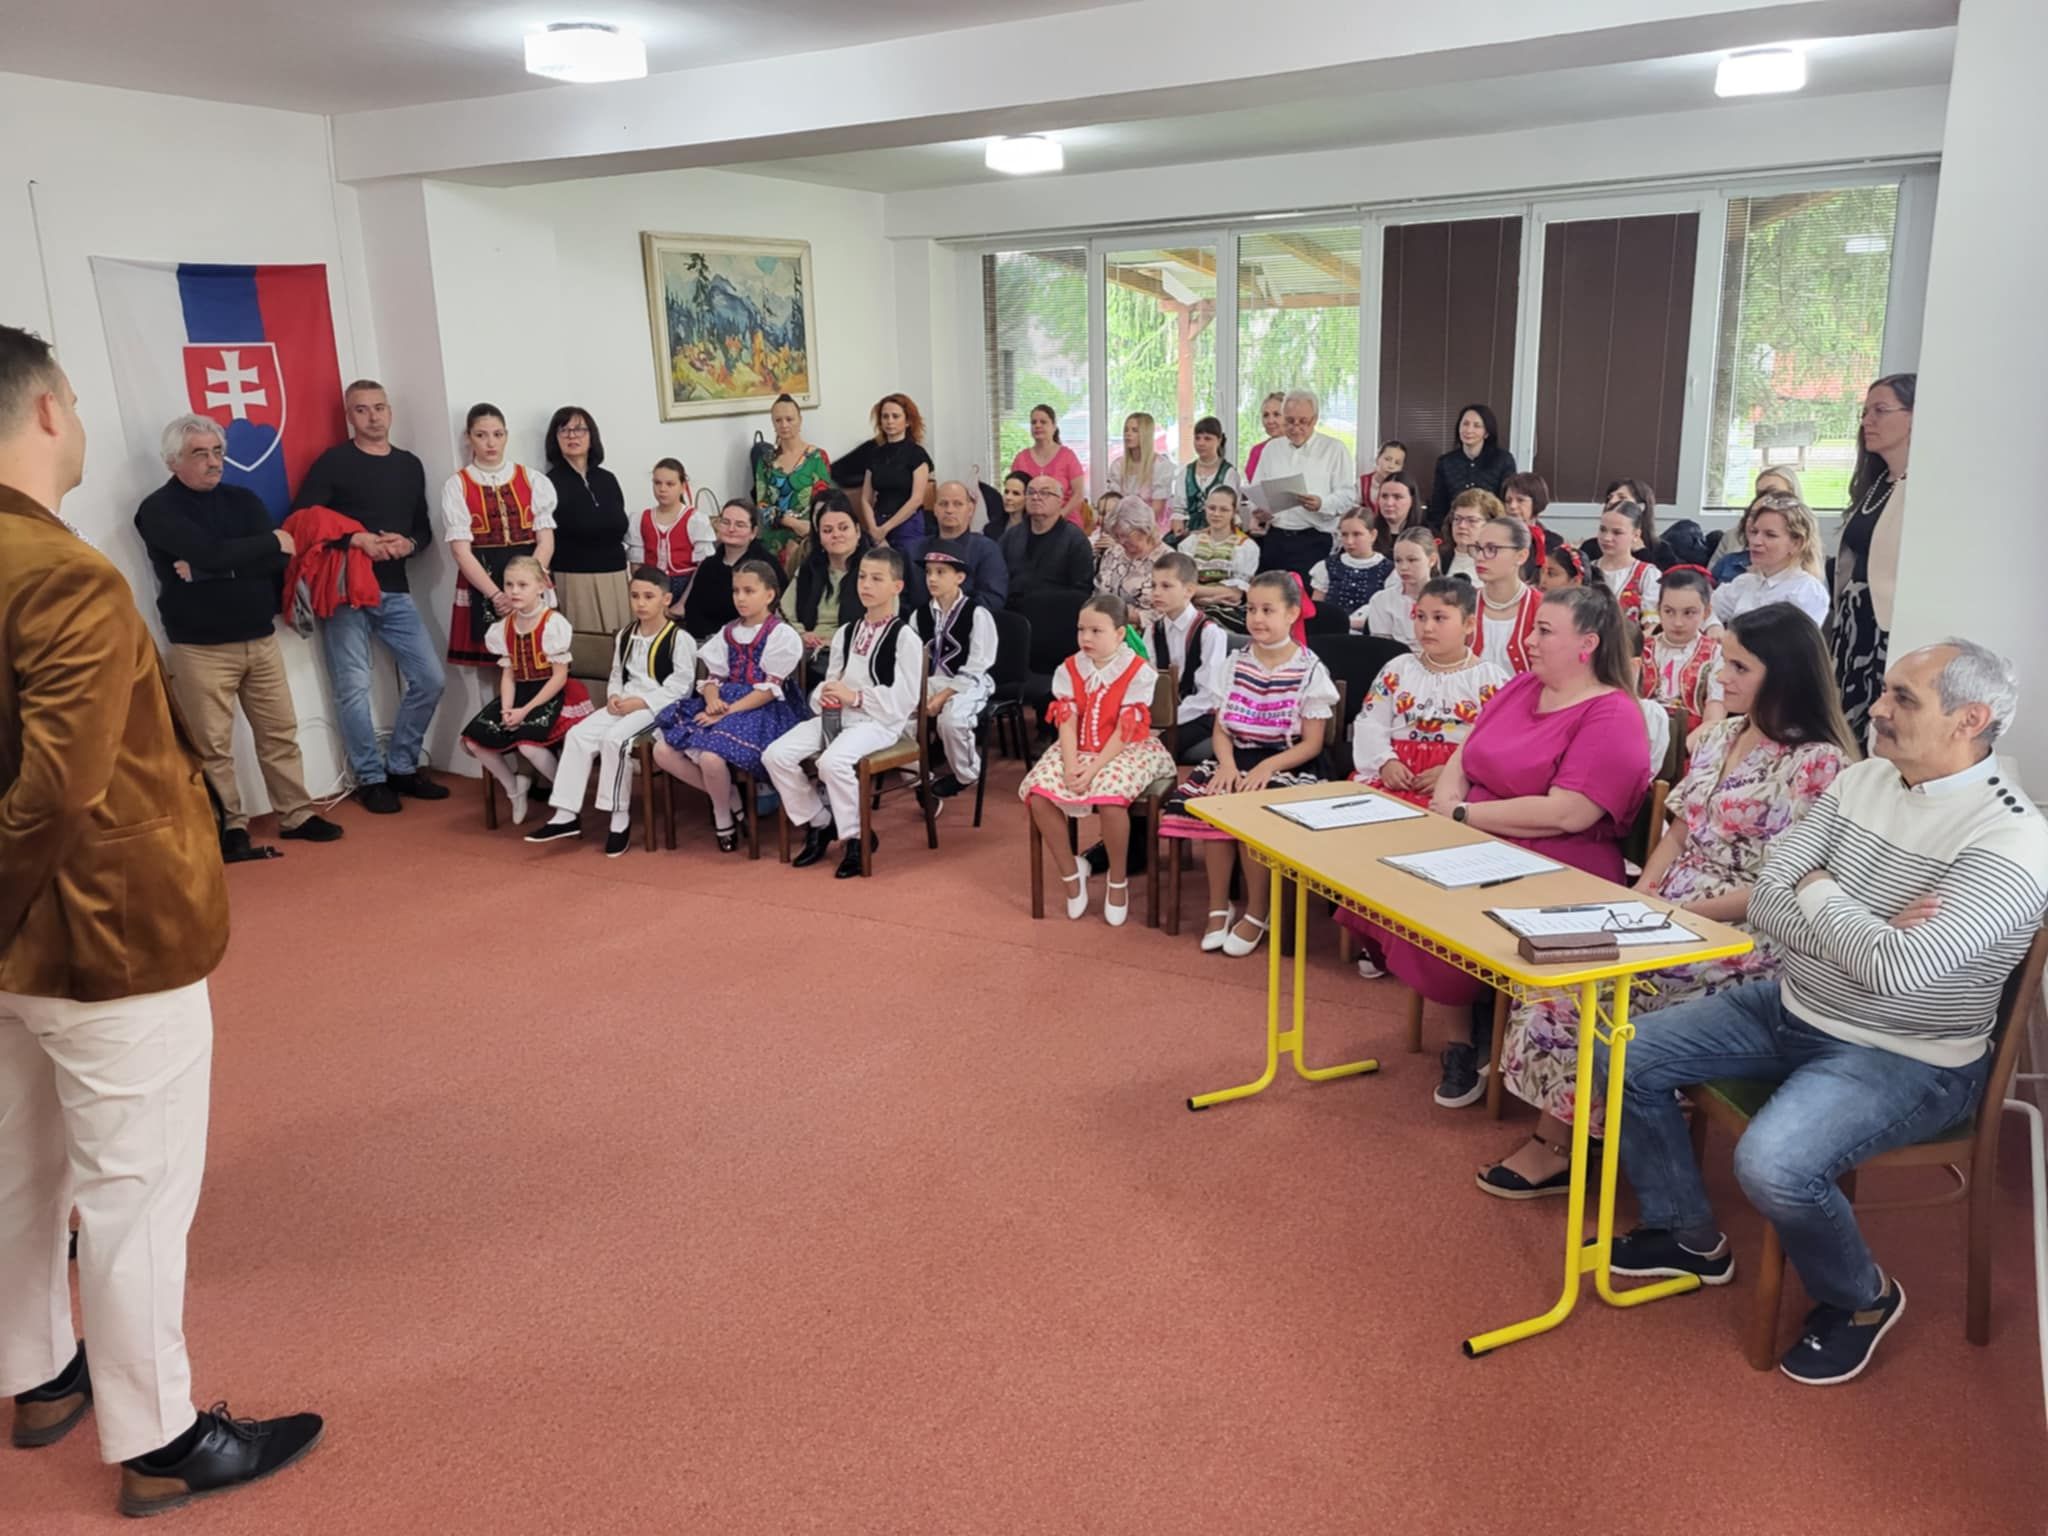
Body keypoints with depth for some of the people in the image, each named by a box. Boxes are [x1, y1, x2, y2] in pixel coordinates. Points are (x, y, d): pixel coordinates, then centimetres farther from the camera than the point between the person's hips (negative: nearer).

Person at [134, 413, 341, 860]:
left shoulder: (243, 500, 10)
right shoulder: (159, 509, -5)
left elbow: (280, 563, -4)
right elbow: (210, 551, -22)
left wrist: (211, 571, -15)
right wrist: (272, 542, -8)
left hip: (261, 639, 5)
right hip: (200, 648, -5)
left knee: (280, 733, 9)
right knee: (212, 746, 0)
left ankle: (296, 816, 18)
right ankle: (231, 828, 10)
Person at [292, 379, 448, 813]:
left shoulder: (410, 465, 13)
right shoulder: (334, 462, -3)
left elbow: (424, 527, 17)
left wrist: (408, 543, -5)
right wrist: (356, 539, -21)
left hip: (394, 591, 5)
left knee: (430, 679, 2)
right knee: (353, 688, -4)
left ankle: (401, 768, 18)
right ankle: (370, 779, 10)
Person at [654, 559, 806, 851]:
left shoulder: (782, 634, -5)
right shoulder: (728, 632, 16)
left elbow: (769, 689, -13)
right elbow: (712, 676, 12)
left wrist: (727, 712, -20)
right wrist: (712, 700, -13)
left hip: (763, 711, -7)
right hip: (724, 705, 7)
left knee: (711, 757, -33)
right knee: (663, 751, -9)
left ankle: (724, 820, -4)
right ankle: (729, 796, 5)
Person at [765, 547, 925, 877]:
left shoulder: (904, 637, -4)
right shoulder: (845, 633, 18)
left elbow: (905, 699, -12)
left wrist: (855, 696, -15)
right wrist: (825, 695, -4)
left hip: (879, 721, -7)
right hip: (837, 715, 7)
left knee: (832, 761, -35)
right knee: (776, 755, -14)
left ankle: (857, 837, -12)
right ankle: (819, 823, 5)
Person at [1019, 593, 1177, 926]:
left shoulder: (1139, 671, -12)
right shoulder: (1069, 669, 1)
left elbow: (1125, 730, -16)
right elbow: (1067, 722, -7)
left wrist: (1094, 768, -25)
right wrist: (1071, 765, -23)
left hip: (1128, 749, -4)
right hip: (1080, 749, 5)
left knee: (1110, 797, -36)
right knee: (1038, 793, -22)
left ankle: (1118, 882, -10)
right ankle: (1070, 872, -1)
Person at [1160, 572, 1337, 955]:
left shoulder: (1310, 670, -5)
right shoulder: (1237, 662, 9)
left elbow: (1312, 743, -7)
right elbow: (1221, 726, 7)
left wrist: (1268, 767, -22)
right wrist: (1226, 762, -14)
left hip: (1286, 765, -4)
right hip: (1236, 758, 4)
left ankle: (1257, 913, -10)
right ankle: (1218, 907, -10)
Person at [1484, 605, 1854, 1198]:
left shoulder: (1817, 762, -13)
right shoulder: (1721, 735, 11)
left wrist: (1672, 917, -18)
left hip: (1738, 935, -7)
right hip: (1669, 913, 7)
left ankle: (1556, 1144, -4)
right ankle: (1553, 1135, -10)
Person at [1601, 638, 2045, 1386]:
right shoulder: (1860, 780, -1)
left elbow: (1897, 968, -33)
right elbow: (1764, 902, -5)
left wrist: (1820, 893, -17)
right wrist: (1864, 935, -21)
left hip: (1902, 1061, -7)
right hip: (1790, 1009, 8)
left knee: (1770, 1163, -30)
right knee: (1630, 1058, 1)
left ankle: (1862, 1298, 4)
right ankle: (1691, 1237, 22)